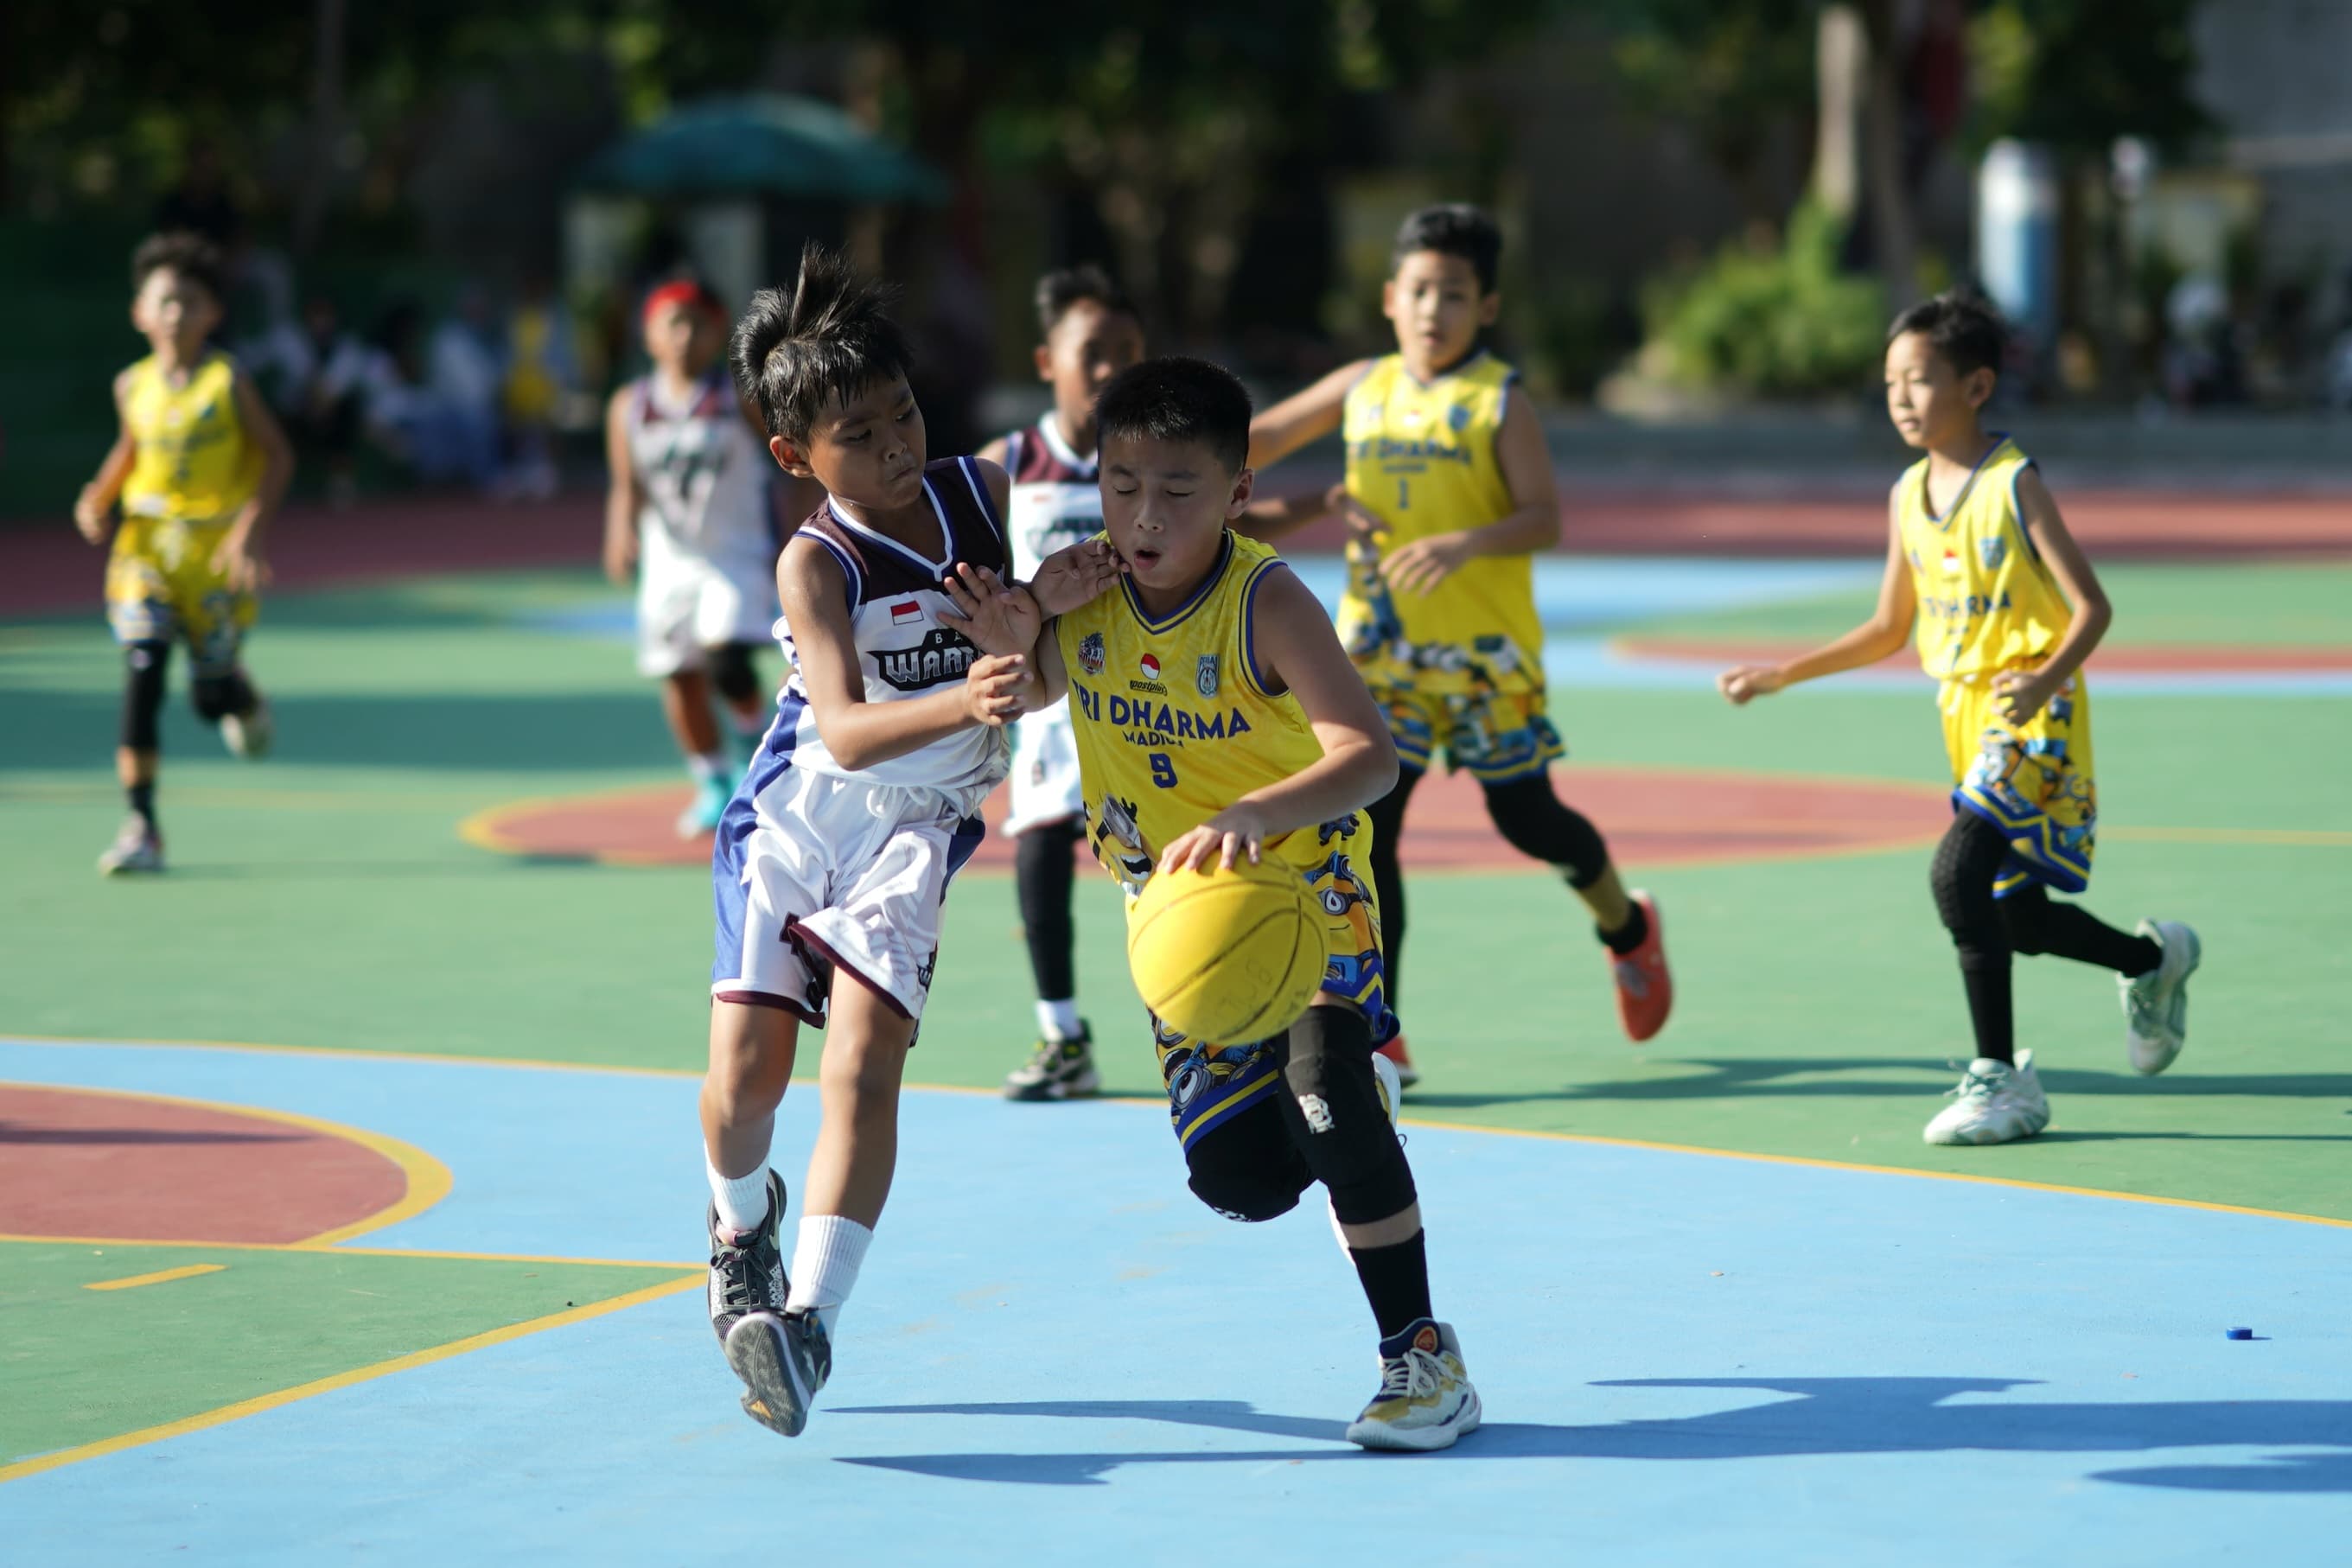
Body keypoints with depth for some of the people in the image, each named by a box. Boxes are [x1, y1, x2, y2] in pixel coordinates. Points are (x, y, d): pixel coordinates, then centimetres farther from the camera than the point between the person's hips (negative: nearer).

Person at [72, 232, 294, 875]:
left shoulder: (229, 383, -8)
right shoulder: (132, 386, 2)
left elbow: (277, 455, -3)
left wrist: (251, 530, -13)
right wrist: (97, 498, 2)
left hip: (216, 549, -2)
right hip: (146, 543, 2)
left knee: (210, 695, 1)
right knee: (141, 671, -16)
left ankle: (244, 698, 42)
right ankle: (141, 826, -12)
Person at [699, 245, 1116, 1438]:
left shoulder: (985, 492, -6)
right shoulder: (814, 563, -18)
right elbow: (845, 729, -31)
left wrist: (1047, 606, -14)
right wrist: (957, 703, -49)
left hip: (915, 834, 1)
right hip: (796, 815, -1)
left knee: (861, 1062, -17)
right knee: (746, 1070, -5)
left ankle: (809, 1319, -23)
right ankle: (744, 1221, 30)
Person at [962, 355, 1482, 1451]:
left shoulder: (1266, 604, -26)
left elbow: (1367, 755, -38)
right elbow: (1041, 693, 7)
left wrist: (1252, 816, -57)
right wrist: (1009, 647, -19)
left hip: (1301, 887, -5)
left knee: (1330, 1112, -23)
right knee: (1238, 1177, 1)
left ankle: (1422, 1360, -7)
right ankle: (1357, 1092, 37)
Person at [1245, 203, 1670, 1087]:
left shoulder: (1499, 401, -6)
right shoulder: (1363, 390, 7)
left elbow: (1544, 518, -14)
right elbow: (1270, 436, 21)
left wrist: (1466, 544, -31)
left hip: (1486, 650, -3)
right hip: (1382, 648, 3)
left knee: (1526, 818, 7)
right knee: (1366, 826, -7)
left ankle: (1627, 930, 38)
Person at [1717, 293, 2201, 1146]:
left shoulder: (2015, 484, -11)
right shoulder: (1908, 496, 8)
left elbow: (2091, 606, -12)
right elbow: (1890, 627, 19)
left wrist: (2046, 678, -30)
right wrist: (1782, 675, 14)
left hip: (2035, 717, -8)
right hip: (1965, 718, 8)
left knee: (1959, 873, -22)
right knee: (2017, 914, 8)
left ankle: (1998, 1077, -11)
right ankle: (2154, 959, 32)